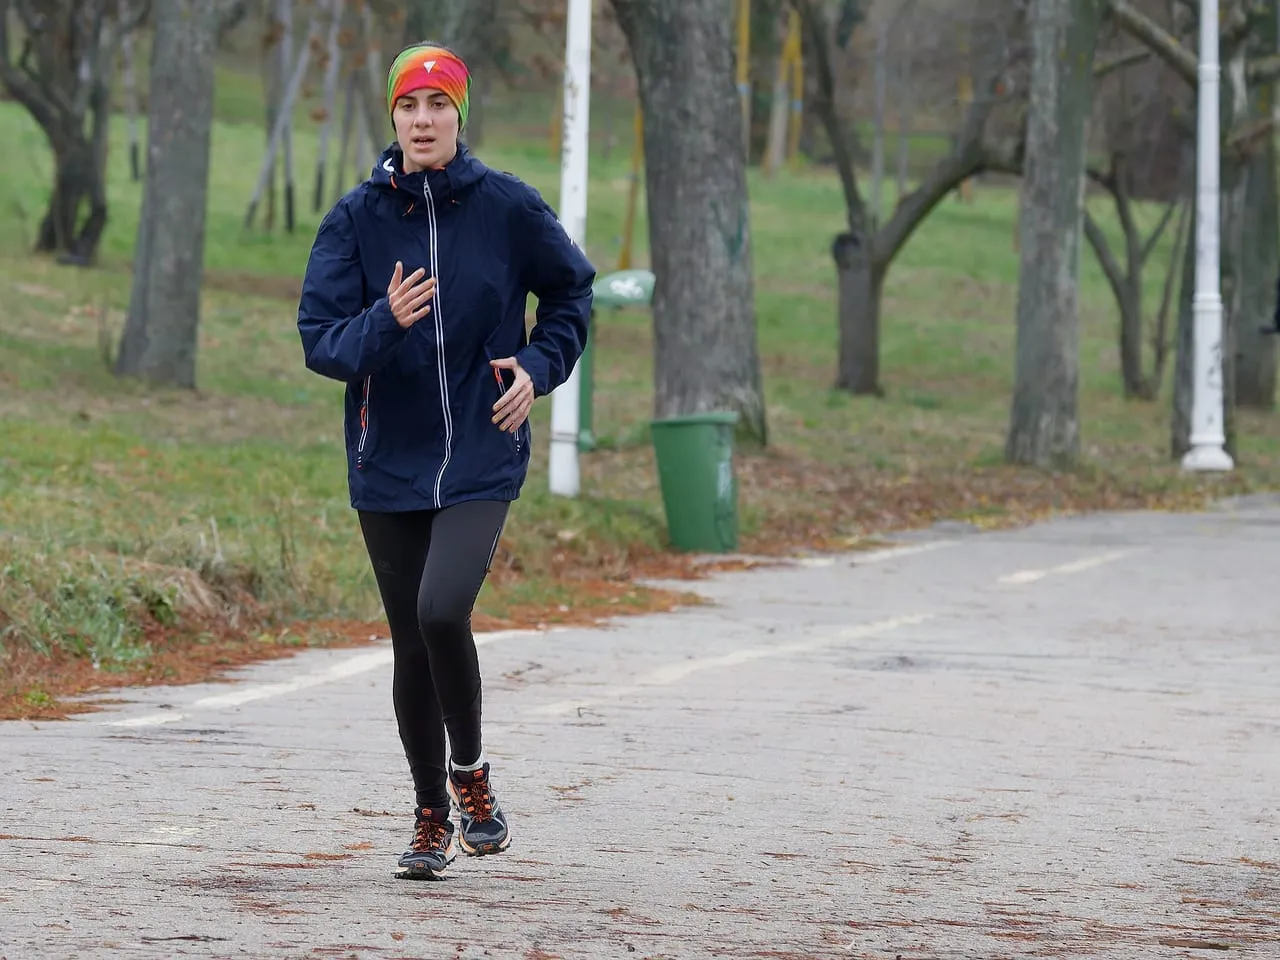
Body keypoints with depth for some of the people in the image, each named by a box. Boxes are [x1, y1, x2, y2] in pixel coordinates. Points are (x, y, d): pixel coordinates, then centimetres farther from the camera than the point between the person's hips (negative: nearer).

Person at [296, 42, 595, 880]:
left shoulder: (508, 207, -3)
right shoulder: (356, 219, -2)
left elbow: (572, 290, 14)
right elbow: (320, 339, -7)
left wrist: (539, 366, -1)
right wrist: (384, 323, -26)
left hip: (481, 460, -2)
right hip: (388, 465, 2)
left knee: (442, 611, -23)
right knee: (412, 647, 7)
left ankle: (470, 768, 3)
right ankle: (433, 819, 24)